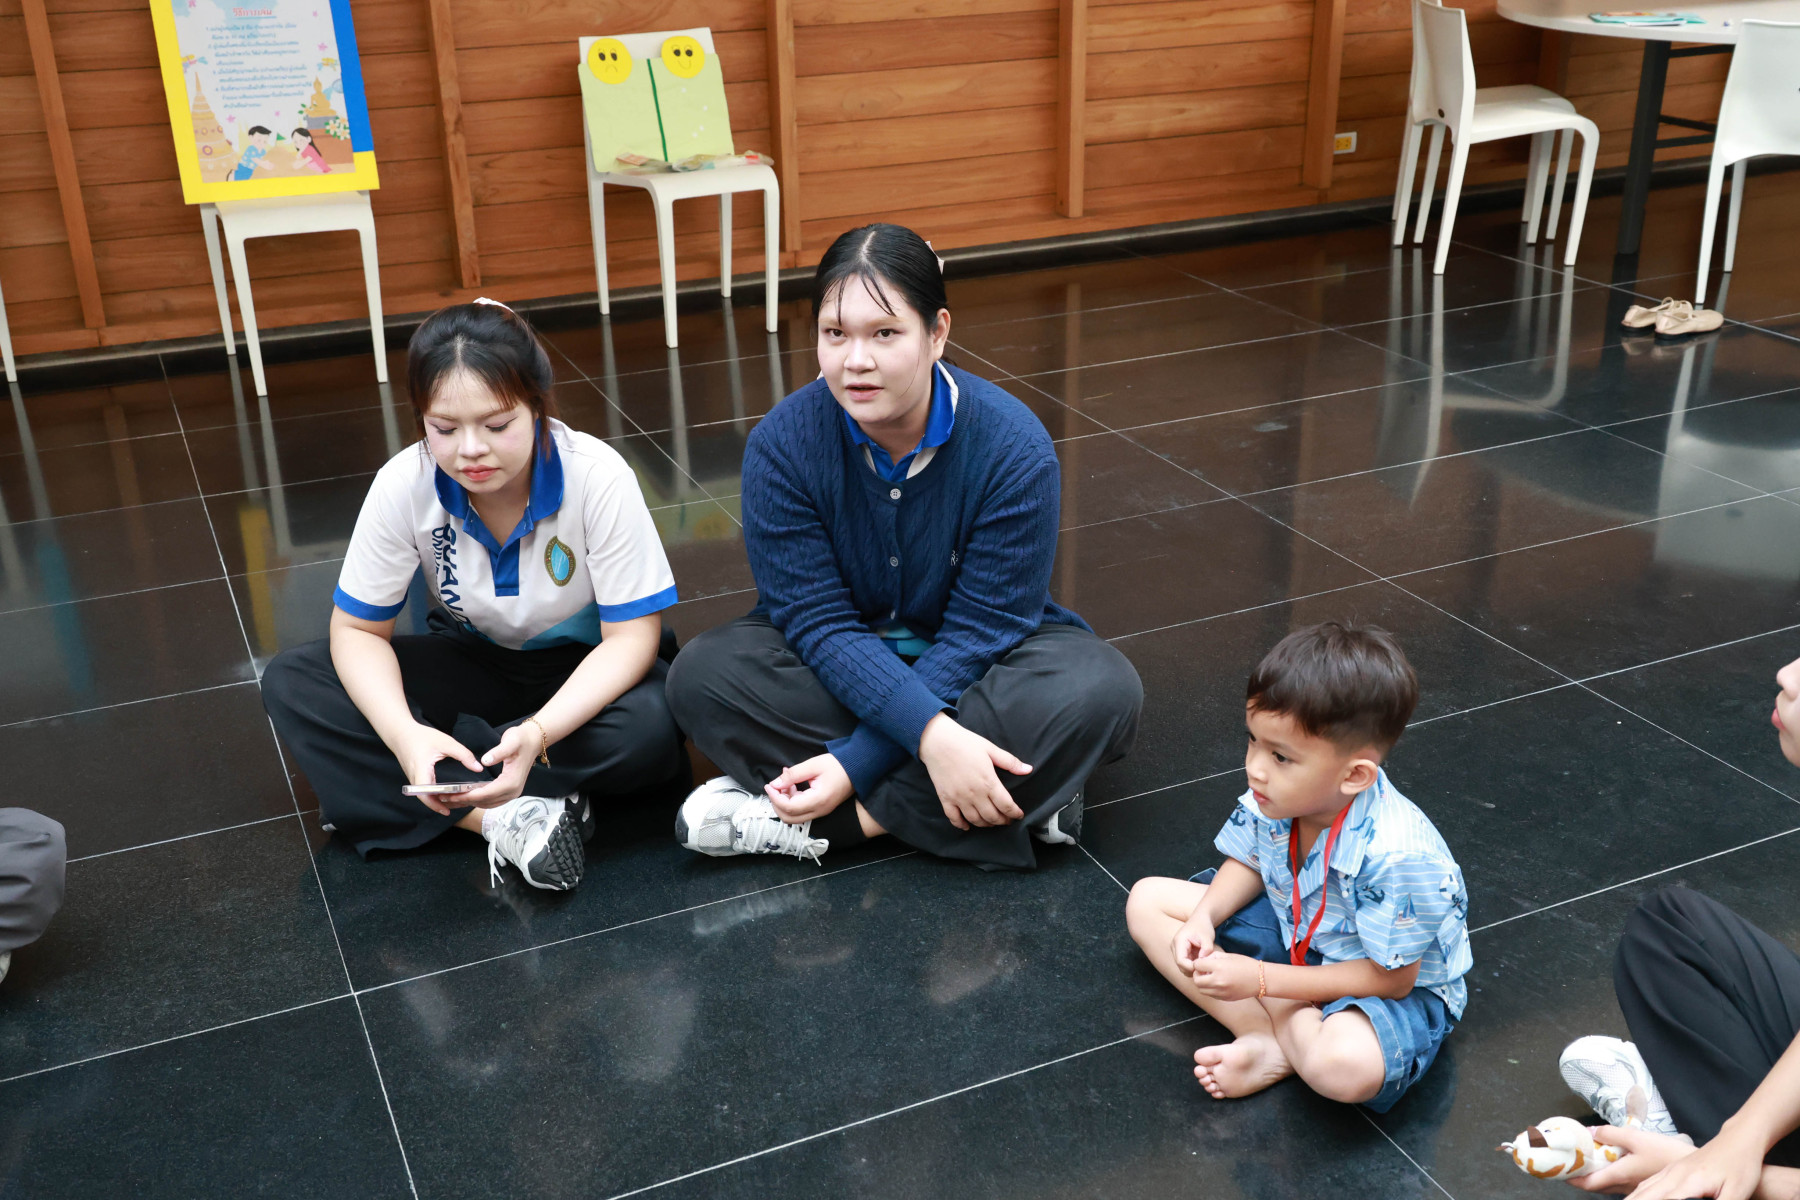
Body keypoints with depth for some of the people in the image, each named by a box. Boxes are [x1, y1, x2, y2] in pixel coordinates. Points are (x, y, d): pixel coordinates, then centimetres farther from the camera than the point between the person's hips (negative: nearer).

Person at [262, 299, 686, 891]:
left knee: (652, 726, -37)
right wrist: (405, 734, -33)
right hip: (471, 660, 3)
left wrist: (540, 733, -40)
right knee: (290, 683, -18)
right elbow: (358, 629, -12)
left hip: (582, 670, -2)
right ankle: (505, 816, -28)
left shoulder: (598, 477, -27)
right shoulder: (404, 485, -21)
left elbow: (632, 636, -23)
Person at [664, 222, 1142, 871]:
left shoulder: (1015, 449, -23)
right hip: (837, 664, 1)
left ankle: (828, 823, -25)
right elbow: (819, 620, -22)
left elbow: (980, 630, -22)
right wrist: (931, 735, -38)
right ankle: (983, 799, -25)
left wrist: (856, 763, -29)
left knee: (1101, 690, -31)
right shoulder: (782, 442, -19)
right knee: (703, 673, -26)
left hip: (972, 667, -1)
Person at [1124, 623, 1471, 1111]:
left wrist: (1261, 981, -26)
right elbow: (1249, 864, 6)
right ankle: (1272, 1037, -14)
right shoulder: (1272, 799, -17)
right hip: (1294, 933, 8)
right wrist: (1203, 918, -15)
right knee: (1147, 901, -2)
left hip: (1400, 987, -8)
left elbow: (1390, 977, -25)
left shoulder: (1398, 856, -36)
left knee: (1344, 1065, -42)